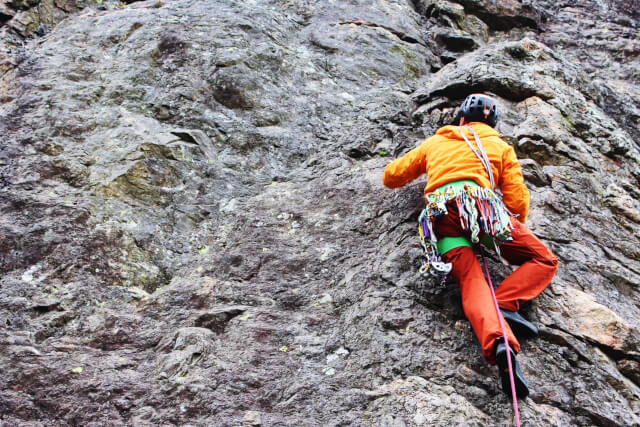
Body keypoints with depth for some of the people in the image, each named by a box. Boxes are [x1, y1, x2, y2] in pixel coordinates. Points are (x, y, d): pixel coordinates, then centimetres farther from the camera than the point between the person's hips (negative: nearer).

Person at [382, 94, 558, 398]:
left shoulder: (434, 143, 33)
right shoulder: (500, 146, 28)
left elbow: (392, 176, 36)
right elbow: (517, 200, 16)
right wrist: (514, 230, 34)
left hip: (440, 215, 2)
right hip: (479, 203, -1)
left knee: (472, 282, -15)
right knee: (544, 261, 11)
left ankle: (497, 342, -45)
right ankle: (505, 303, -16)